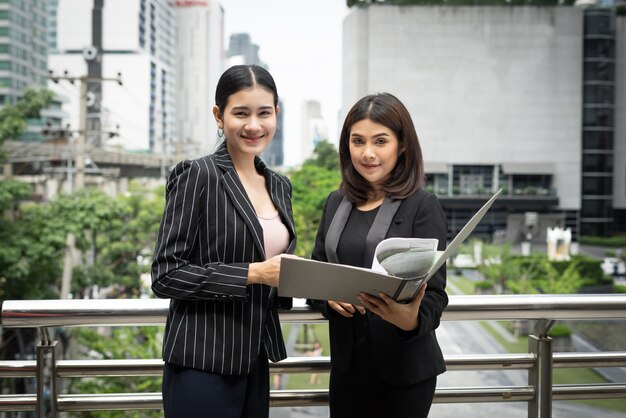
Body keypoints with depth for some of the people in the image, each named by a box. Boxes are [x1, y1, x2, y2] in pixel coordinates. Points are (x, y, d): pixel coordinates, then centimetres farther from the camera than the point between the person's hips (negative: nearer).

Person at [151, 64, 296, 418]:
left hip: (255, 360, 6)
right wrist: (252, 273, -20)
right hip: (204, 363, -6)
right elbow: (165, 275, -14)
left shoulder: (279, 186, 10)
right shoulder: (197, 176, -9)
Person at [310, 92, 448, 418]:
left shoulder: (423, 206, -9)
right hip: (346, 362, 4)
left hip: (404, 367, -4)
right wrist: (328, 296, -13)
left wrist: (411, 319, -33)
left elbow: (434, 294, -12)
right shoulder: (336, 203, 5)